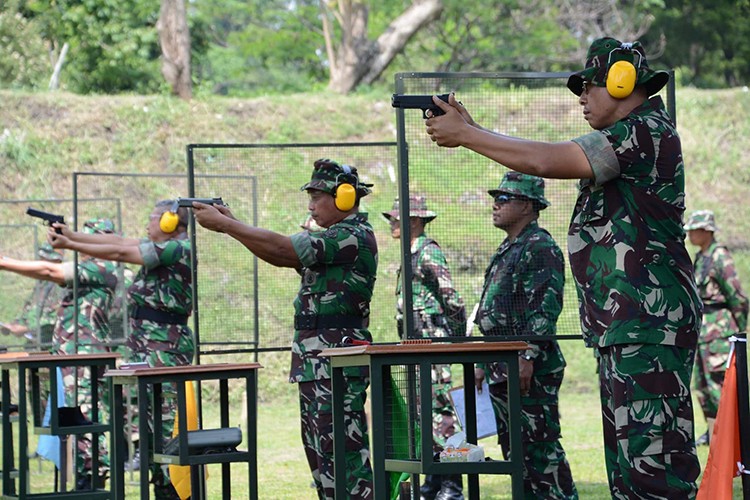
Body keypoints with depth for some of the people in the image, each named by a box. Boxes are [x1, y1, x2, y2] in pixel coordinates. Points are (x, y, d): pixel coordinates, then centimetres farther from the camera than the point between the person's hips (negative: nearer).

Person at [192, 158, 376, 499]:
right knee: (319, 448, 13)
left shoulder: (352, 238, -14)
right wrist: (231, 222, 3)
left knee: (342, 450, -11)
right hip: (316, 363, 11)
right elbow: (284, 253, 12)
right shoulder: (331, 238, 18)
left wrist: (224, 224, -15)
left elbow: (281, 250, -20)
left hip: (337, 364, -11)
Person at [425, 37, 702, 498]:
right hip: (623, 328, 11)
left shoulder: (647, 132, -12)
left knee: (652, 457, -14)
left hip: (649, 326, -11)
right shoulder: (625, 141, 20)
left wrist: (464, 135, -8)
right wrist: (472, 129, 15)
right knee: (628, 459, 11)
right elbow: (550, 160, 22)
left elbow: (544, 161, -18)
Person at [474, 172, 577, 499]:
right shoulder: (506, 250, 21)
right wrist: (484, 364, 23)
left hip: (531, 370, -10)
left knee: (541, 446, -10)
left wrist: (528, 357, -25)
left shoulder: (540, 247, -10)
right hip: (502, 370, 10)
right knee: (513, 446, 10)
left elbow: (546, 307, -19)